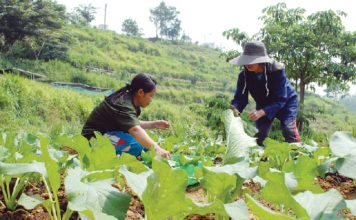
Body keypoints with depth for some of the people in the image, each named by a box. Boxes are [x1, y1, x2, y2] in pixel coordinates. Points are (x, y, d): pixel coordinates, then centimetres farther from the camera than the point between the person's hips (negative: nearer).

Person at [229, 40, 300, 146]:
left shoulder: (276, 71, -35)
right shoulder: (244, 75, -24)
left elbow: (280, 100, -37)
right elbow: (240, 97, -22)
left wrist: (262, 112, -51)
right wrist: (235, 108, -47)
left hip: (286, 102, -4)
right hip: (263, 105, 4)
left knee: (288, 128, -21)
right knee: (260, 133, -1)